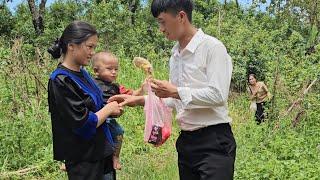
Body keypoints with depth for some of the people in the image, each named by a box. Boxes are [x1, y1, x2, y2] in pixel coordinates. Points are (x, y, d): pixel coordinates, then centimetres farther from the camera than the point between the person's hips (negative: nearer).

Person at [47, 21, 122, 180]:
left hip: (100, 151, 8)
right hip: (83, 160, -8)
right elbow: (84, 124, -22)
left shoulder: (81, 72, 5)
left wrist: (113, 108, -1)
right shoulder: (60, 81, -20)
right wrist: (109, 109, -9)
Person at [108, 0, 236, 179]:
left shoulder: (212, 47, -12)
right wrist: (138, 100, 9)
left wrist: (175, 91, -17)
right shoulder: (175, 55, 12)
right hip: (186, 141, 8)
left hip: (213, 141, -8)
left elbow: (218, 95, -20)